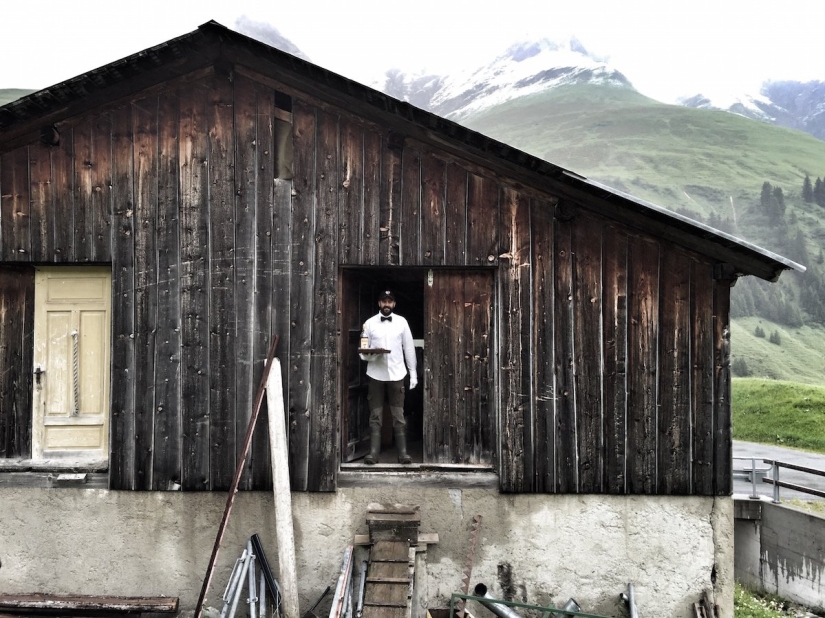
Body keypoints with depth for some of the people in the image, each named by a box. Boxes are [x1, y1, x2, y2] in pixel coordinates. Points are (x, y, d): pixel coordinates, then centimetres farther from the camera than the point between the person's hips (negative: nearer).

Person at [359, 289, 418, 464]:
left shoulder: (402, 322, 4)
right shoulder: (370, 323, 3)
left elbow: (409, 348, 6)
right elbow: (363, 349, 5)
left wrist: (413, 373, 4)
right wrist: (367, 355, -18)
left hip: (396, 374, 0)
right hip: (375, 375, 0)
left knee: (398, 415, 3)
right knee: (375, 415, 3)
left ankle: (403, 452, 6)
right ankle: (373, 452, 7)